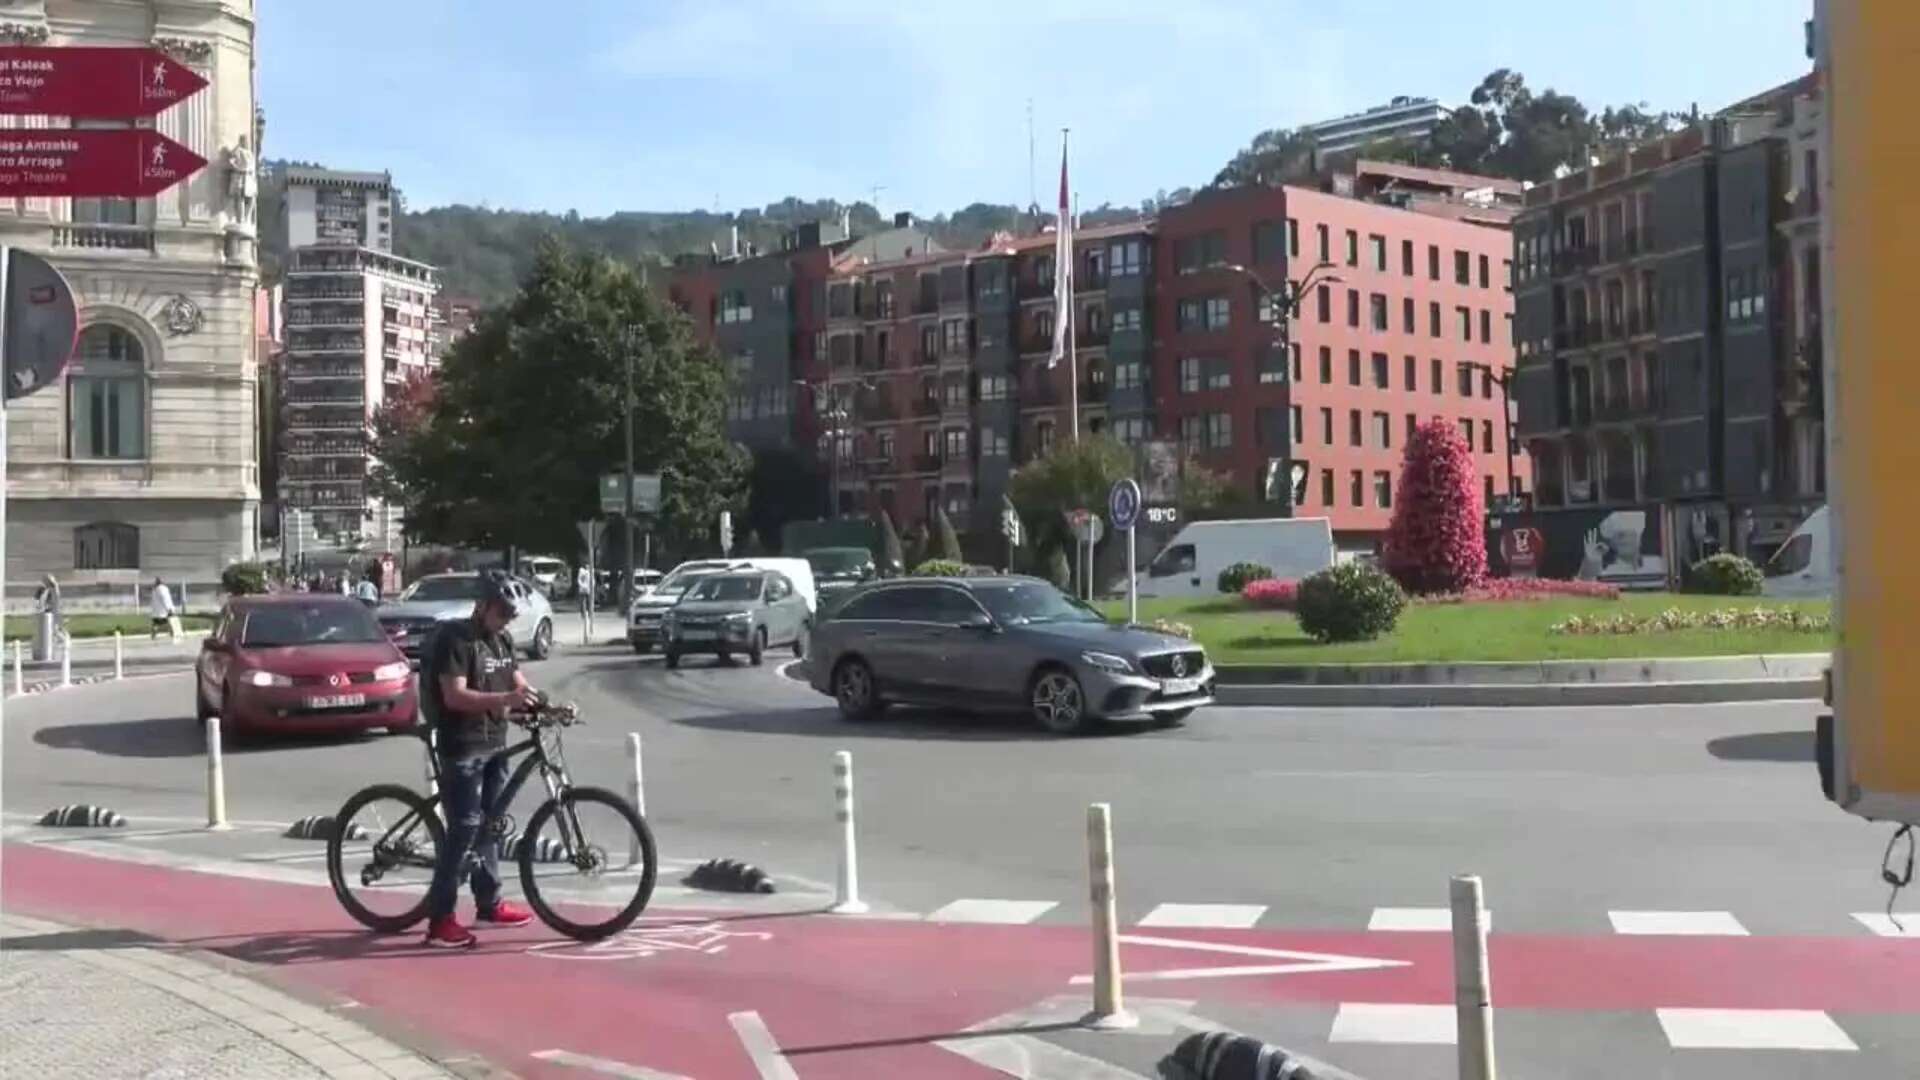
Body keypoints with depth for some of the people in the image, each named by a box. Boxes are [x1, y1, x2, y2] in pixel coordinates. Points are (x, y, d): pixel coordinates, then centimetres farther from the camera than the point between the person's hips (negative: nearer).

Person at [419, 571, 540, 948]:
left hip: (495, 745, 8)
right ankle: (440, 920, -6)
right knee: (464, 829, -10)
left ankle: (489, 903, 28)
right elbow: (455, 697, -23)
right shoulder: (454, 638, -15)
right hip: (462, 748, -8)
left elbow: (518, 683, 13)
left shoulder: (503, 640, 11)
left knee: (489, 825, 16)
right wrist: (505, 699, -34)